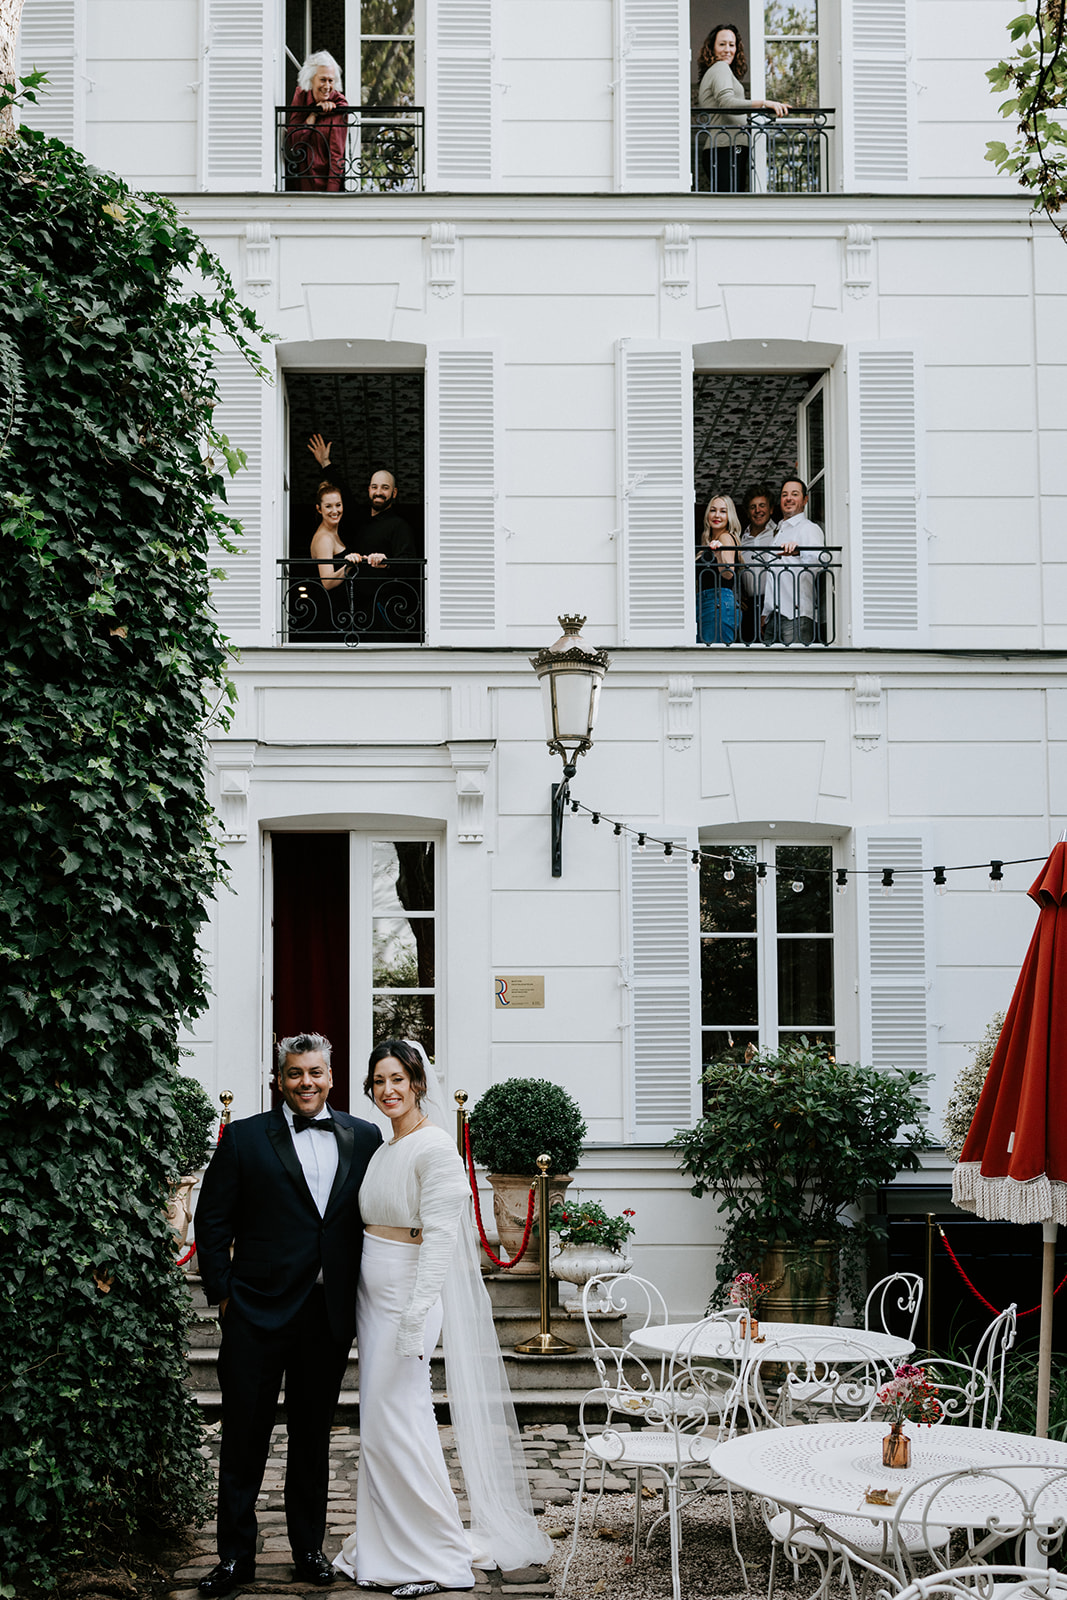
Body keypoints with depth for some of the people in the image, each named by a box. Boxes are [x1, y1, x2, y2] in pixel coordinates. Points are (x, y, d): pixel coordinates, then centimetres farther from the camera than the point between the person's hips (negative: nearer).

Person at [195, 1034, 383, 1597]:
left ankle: (308, 1547, 25)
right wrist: (222, 1292, -4)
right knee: (244, 1435, 3)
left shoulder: (363, 1138, 6)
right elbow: (213, 1219, 0)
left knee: (313, 1435, 13)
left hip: (330, 1314, 2)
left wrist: (364, 1296, 3)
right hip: (258, 1313, -2)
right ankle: (236, 1555, 13)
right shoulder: (245, 1138, -1)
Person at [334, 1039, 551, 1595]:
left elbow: (440, 1238, -19)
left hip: (408, 1294, -8)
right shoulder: (383, 1149, 12)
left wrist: (414, 1318, -23)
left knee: (395, 1421, -6)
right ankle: (388, 1549, 21)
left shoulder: (435, 1148, -14)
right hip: (373, 1294, 8)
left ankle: (437, 1556, 5)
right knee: (380, 1423, 12)